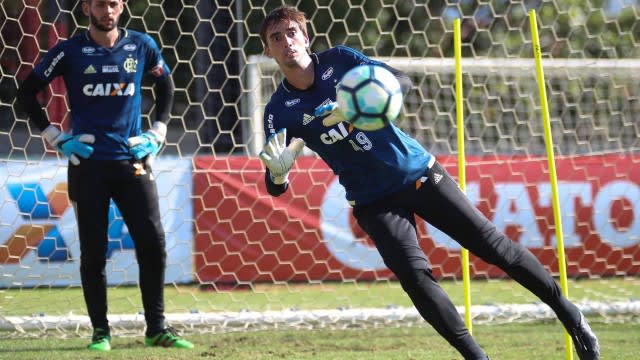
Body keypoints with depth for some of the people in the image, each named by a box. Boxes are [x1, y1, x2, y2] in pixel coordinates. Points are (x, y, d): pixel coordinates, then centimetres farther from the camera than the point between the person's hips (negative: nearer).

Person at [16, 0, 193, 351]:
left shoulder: (141, 45, 4)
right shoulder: (69, 51, -2)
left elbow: (165, 85, 20)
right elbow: (27, 92, 5)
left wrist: (156, 134, 10)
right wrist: (56, 138, -1)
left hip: (133, 161, 2)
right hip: (87, 163, -2)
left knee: (153, 243, -4)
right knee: (93, 251, 1)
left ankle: (156, 329, 6)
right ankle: (100, 331, 10)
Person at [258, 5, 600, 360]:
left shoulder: (338, 60, -7)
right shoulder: (280, 110, -8)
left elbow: (401, 81, -16)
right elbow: (276, 186, -13)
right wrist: (278, 172, -39)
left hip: (417, 170, 0)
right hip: (374, 201, 0)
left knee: (493, 246, 0)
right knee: (415, 277, -20)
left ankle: (568, 313, 14)